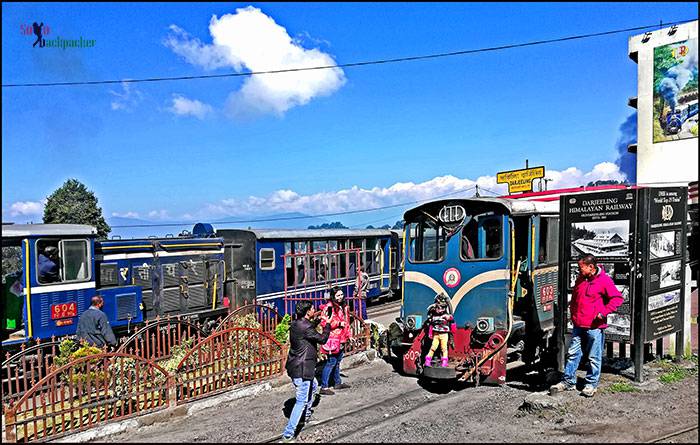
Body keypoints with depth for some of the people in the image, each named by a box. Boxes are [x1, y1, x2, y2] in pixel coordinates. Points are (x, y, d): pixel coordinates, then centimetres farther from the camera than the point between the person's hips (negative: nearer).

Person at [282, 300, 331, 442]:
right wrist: (327, 325, 3)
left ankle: (307, 414, 45)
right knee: (302, 401, -2)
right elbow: (322, 339, -11)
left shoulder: (295, 324, 4)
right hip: (302, 369, -10)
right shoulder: (306, 328, -23)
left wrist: (315, 320, 17)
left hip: (294, 366, 10)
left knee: (313, 386, 31)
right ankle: (288, 433, -1)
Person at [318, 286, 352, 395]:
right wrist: (338, 324, -20)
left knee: (337, 361, 19)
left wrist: (348, 336, 21)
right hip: (333, 339, -8)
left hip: (341, 339, 8)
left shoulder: (343, 307, 13)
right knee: (331, 362, -7)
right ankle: (324, 387, -1)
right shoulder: (329, 307, -14)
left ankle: (337, 383, 32)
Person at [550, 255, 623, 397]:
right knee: (572, 354, 8)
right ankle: (568, 381, 17)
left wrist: (603, 312, -17)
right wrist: (573, 311, 16)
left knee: (594, 358, 6)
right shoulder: (580, 279, 11)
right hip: (578, 325, 6)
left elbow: (618, 298, -11)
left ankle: (591, 384, 19)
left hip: (595, 327, -6)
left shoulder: (604, 280, -10)